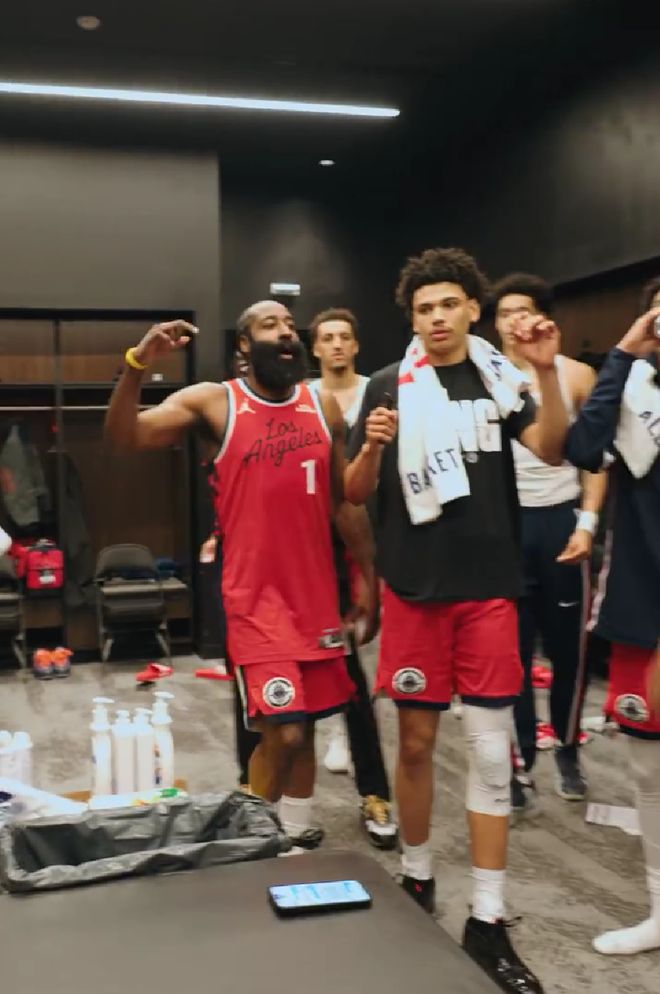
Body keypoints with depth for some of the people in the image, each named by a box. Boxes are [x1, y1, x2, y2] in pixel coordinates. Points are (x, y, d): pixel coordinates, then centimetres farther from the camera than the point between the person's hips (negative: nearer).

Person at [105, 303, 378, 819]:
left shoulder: (324, 405, 7)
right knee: (284, 732, -9)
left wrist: (370, 576, 10)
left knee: (304, 728, 12)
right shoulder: (213, 402, -4)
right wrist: (138, 364, -28)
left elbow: (345, 501, 12)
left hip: (317, 595, 4)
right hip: (257, 598, -4)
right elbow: (124, 436, -14)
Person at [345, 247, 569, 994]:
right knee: (416, 741, 9)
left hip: (489, 584, 1)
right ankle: (416, 879, 30)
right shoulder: (389, 386, 2)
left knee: (492, 750, 2)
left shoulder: (499, 377, 5)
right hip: (416, 584, -1)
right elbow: (355, 493, 1)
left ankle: (486, 921, 12)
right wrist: (373, 446, -19)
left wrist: (547, 372, -20)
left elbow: (552, 451, -8)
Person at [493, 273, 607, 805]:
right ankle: (521, 759, 15)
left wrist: (587, 523, -7)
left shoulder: (577, 375, 3)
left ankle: (568, 749, 28)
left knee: (568, 646, 8)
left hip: (561, 521, 0)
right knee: (511, 649, 4)